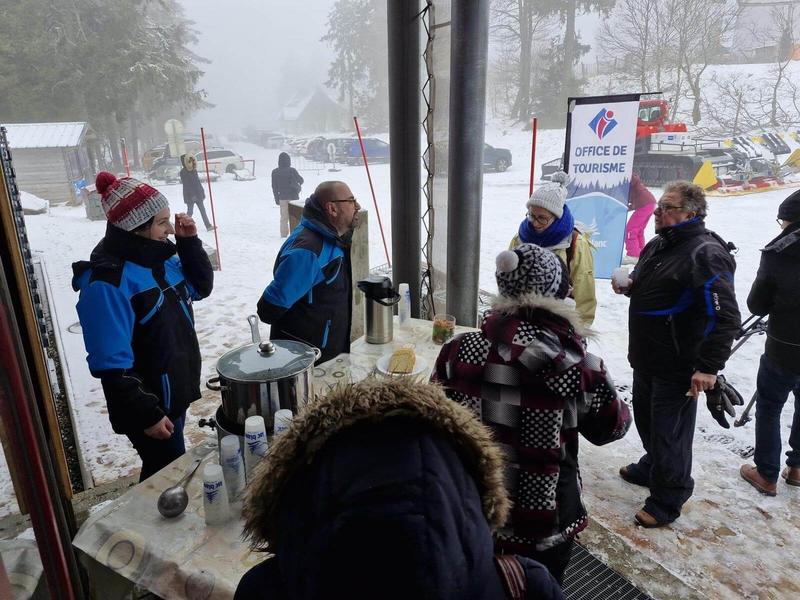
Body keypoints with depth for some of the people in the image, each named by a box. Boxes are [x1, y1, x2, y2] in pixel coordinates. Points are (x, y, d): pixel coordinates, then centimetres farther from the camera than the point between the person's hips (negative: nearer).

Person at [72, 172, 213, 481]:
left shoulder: (158, 259, -1)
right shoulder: (108, 283, -26)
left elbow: (201, 287, 12)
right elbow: (112, 365, -25)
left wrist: (189, 242, -3)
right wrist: (146, 415, -21)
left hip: (176, 394, 8)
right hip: (149, 405, -8)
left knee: (169, 472, 25)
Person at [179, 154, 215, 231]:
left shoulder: (194, 170, 11)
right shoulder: (183, 172, -9)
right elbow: (186, 185, -14)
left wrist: (202, 191, 14)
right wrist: (192, 195, -20)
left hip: (198, 194, 6)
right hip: (190, 195, -6)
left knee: (202, 210, 1)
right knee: (190, 211, 1)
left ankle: (208, 226, -1)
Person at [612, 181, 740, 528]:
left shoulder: (705, 253, -20)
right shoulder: (658, 245, 8)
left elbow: (725, 316, -25)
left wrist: (709, 366, -27)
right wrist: (630, 286, 2)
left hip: (678, 367, -9)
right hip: (646, 358, 9)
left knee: (669, 433, 4)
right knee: (646, 419, 25)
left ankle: (667, 501, 21)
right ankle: (652, 468, 48)